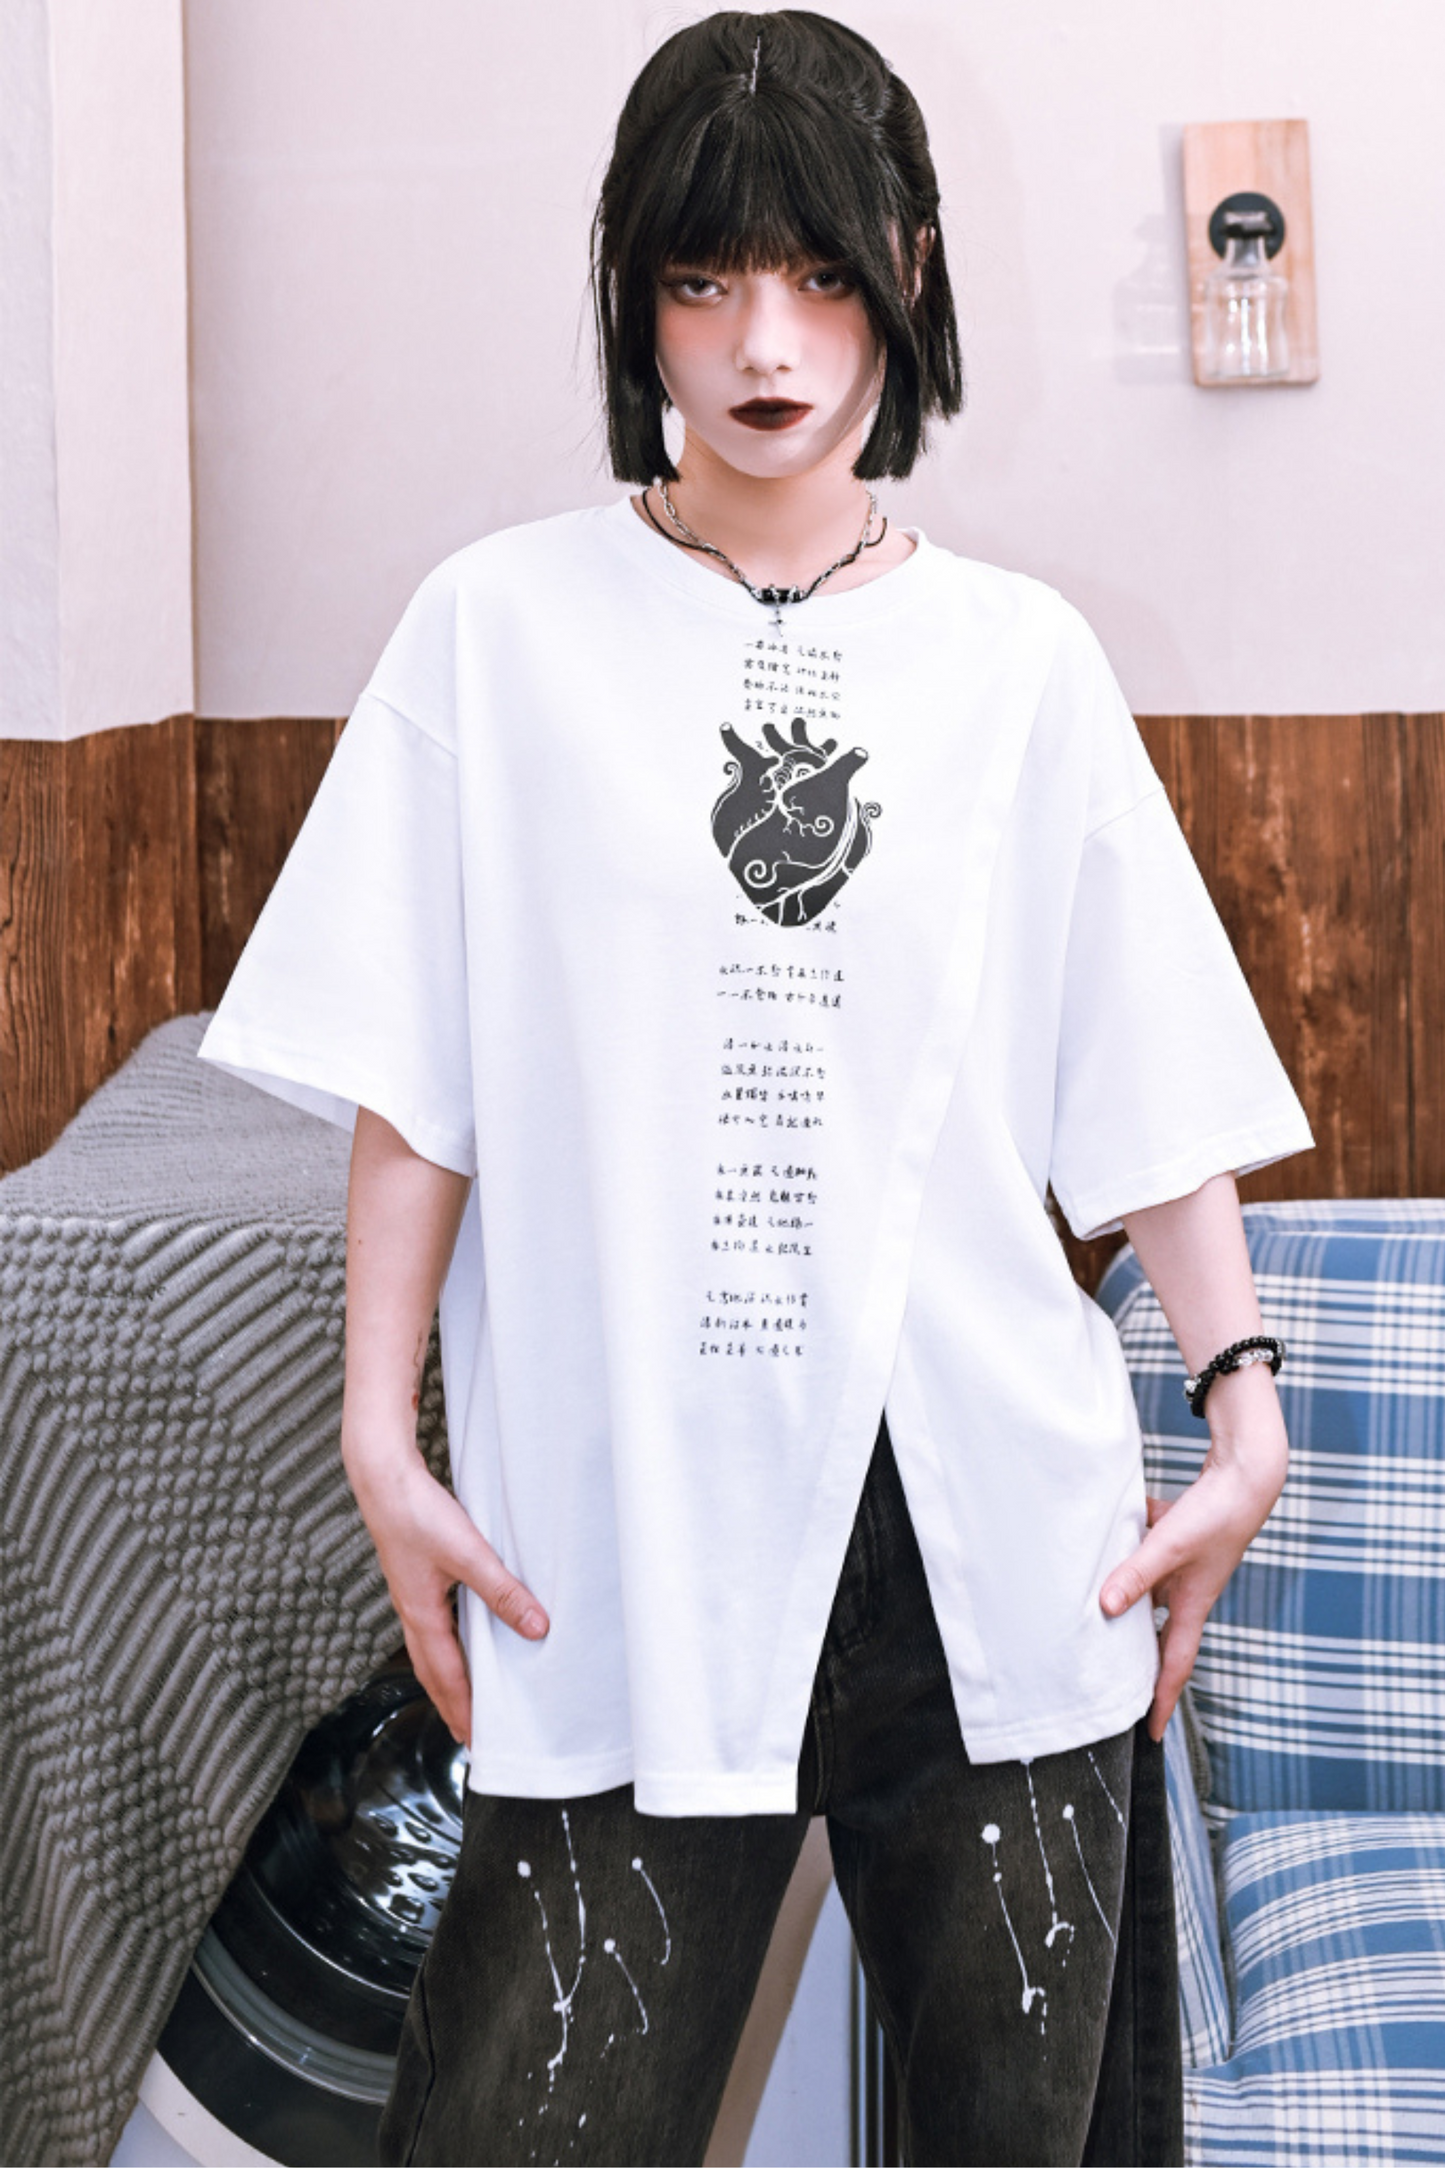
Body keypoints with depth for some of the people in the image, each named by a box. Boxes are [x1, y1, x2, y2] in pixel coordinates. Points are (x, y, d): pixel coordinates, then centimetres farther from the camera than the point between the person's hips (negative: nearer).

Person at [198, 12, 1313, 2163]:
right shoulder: (505, 626, 5)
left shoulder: (1021, 657, 8)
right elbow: (412, 1080, 3)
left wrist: (1246, 1403, 2)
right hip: (627, 1523, -1)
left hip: (990, 1523, 2)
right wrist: (380, 1428, -2)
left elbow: (1154, 1093, 9)